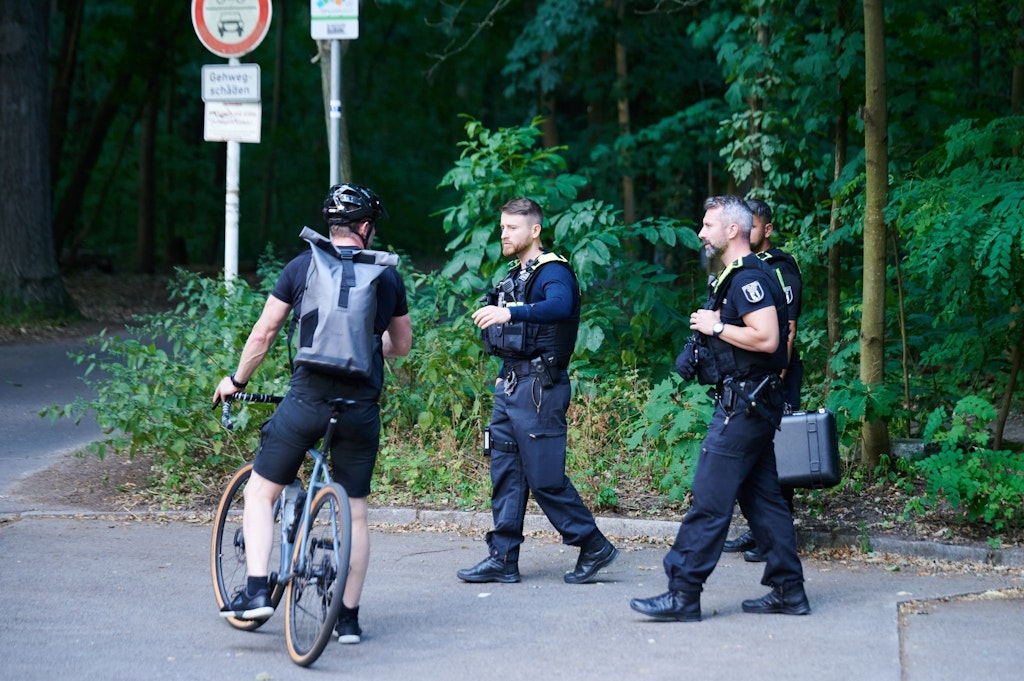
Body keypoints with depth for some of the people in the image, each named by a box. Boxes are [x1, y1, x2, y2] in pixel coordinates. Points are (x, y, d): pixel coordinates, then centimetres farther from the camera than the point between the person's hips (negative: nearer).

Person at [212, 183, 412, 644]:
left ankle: (256, 591, -1)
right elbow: (402, 345, 20)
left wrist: (236, 380, 19)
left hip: (308, 397, -2)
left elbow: (263, 334, 4)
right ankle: (348, 617, 13)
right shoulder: (388, 276, 7)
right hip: (362, 407, 2)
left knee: (260, 492, 11)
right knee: (354, 513, 11)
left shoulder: (302, 266, 2)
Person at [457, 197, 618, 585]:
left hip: (539, 388, -9)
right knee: (505, 474, 7)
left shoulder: (552, 272, -12)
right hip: (509, 385, 9)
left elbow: (560, 306, -34)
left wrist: (510, 313, -46)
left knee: (546, 478, -7)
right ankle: (502, 560, 10)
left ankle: (594, 547, 5)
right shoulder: (515, 276, 18)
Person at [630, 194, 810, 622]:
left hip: (744, 405, -11)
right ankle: (788, 591, 15)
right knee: (761, 497, 12)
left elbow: (767, 338, -25)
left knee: (710, 498, -9)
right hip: (750, 404, 11)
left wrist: (716, 327, -15)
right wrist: (710, 329, 11)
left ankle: (682, 594, -8)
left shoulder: (749, 278, -15)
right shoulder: (738, 276, 18)